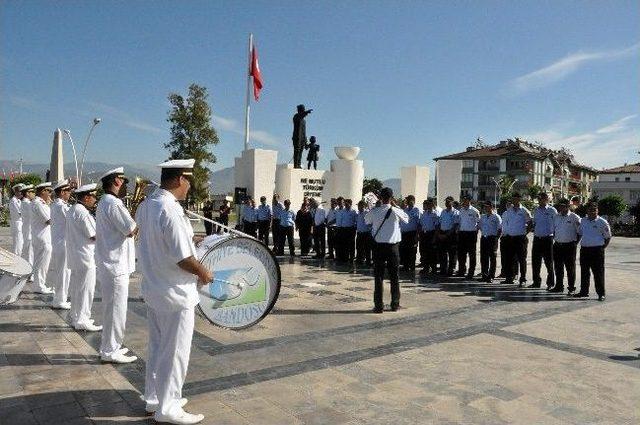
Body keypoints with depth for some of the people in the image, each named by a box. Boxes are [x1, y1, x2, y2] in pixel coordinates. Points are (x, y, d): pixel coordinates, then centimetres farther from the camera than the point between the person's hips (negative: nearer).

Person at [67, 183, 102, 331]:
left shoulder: (73, 209, 13)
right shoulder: (82, 212, -18)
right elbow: (94, 235, -19)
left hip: (75, 255, 10)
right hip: (85, 256, -10)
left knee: (77, 288, 17)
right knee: (86, 289, -2)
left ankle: (76, 317, 26)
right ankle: (82, 321, 3)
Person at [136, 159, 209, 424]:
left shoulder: (145, 206, 4)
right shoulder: (171, 211, -24)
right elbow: (183, 258, -24)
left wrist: (190, 238, 15)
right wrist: (204, 273, -7)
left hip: (153, 288, 9)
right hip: (176, 293, -9)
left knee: (156, 347, 20)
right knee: (175, 351, 6)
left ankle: (153, 398, 35)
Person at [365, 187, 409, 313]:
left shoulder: (374, 212, -6)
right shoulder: (396, 211, -7)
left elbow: (366, 220, 15)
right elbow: (407, 219, 13)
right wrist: (396, 206, 15)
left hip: (378, 246, 0)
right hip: (393, 246, 0)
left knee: (378, 276, 4)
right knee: (394, 276, 10)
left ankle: (378, 305, 4)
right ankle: (395, 304, 18)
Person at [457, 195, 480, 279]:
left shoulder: (474, 211, -7)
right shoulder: (461, 210, 10)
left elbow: (478, 223, -3)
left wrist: (476, 232, -6)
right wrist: (458, 230, 13)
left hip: (471, 234, -5)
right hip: (462, 233, 6)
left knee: (472, 254, 2)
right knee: (461, 253, 10)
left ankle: (471, 272, 8)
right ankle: (461, 270, 22)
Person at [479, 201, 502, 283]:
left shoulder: (496, 217, -3)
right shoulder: (482, 217, 15)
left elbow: (500, 229, -5)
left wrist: (496, 238, -10)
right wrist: (483, 235, 13)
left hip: (492, 238, -6)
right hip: (483, 238, 6)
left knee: (492, 258, -2)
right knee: (483, 258, 6)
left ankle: (491, 277, 3)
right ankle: (484, 275, 14)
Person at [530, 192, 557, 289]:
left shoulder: (552, 210, -5)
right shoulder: (536, 210, 11)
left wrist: (554, 235, -7)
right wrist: (534, 231, 8)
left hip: (548, 239, -5)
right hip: (537, 238, 5)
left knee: (549, 262, 2)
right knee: (535, 261, 7)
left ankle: (550, 283, 13)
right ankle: (536, 282, 19)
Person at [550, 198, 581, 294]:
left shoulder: (574, 217, -6)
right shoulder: (556, 217, 10)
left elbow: (580, 232, -4)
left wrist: (575, 242, -6)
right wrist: (555, 239, 11)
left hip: (569, 246, -5)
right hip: (557, 245, 5)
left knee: (570, 268, 2)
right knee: (558, 267, 11)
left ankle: (571, 288, 11)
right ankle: (559, 286, 22)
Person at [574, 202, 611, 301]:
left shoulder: (602, 222, -3)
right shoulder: (583, 221, 10)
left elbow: (608, 237, 4)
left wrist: (603, 247, -3)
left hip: (597, 250, -5)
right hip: (584, 249, 5)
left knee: (598, 273, -1)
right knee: (584, 272, 11)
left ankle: (601, 294, 7)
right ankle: (584, 291, 22)